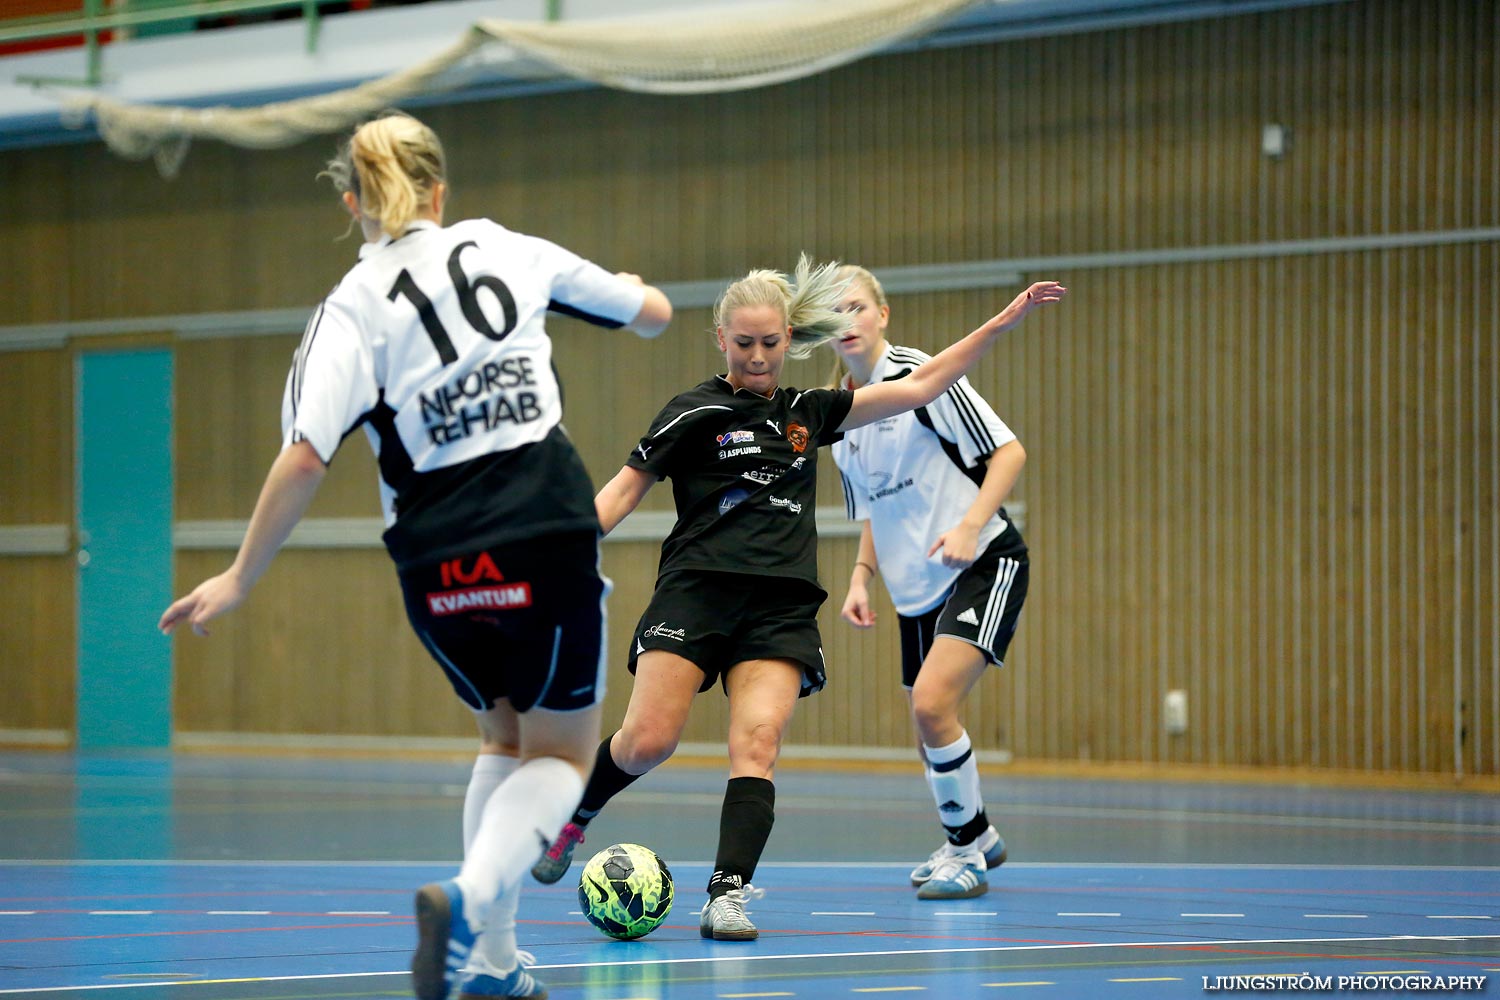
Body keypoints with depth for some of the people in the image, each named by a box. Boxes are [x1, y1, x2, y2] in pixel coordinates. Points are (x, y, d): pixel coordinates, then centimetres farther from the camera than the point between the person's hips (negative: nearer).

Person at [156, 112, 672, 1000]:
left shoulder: (353, 310, -1)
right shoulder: (506, 250, 5)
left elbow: (304, 460, -12)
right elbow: (653, 314, 17)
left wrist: (240, 579, -4)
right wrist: (629, 287, 41)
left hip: (440, 565, 1)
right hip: (547, 541, -1)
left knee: (507, 736, 25)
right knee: (560, 754, 12)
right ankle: (471, 899, -17)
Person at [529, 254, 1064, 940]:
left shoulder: (806, 413, 17)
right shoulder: (696, 413, 5)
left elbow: (918, 387, 20)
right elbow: (625, 489, 5)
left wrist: (1004, 321, 17)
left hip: (781, 607, 3)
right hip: (696, 592, -3)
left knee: (757, 742, -16)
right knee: (647, 741, -13)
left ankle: (728, 895, -20)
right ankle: (570, 816, 16)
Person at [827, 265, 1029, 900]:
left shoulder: (921, 376, -11)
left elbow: (1009, 450, -12)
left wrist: (969, 526, -23)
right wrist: (860, 576, 7)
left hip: (984, 562, -7)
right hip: (915, 587, 7)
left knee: (931, 701, -21)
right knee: (929, 727, 10)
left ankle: (966, 851, -5)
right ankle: (975, 838, 35)